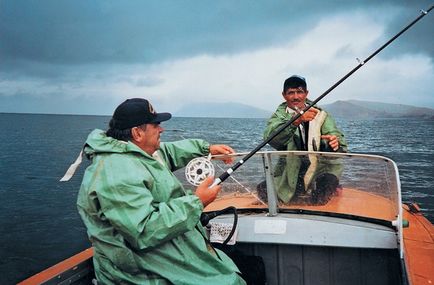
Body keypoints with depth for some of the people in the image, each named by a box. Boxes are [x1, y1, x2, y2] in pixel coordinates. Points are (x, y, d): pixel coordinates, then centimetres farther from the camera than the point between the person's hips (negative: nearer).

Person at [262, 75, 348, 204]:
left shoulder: (320, 115, 8)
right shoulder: (279, 116, 4)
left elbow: (336, 137, -7)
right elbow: (270, 137, -19)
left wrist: (335, 143, -32)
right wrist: (296, 121, -35)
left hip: (320, 171, 0)